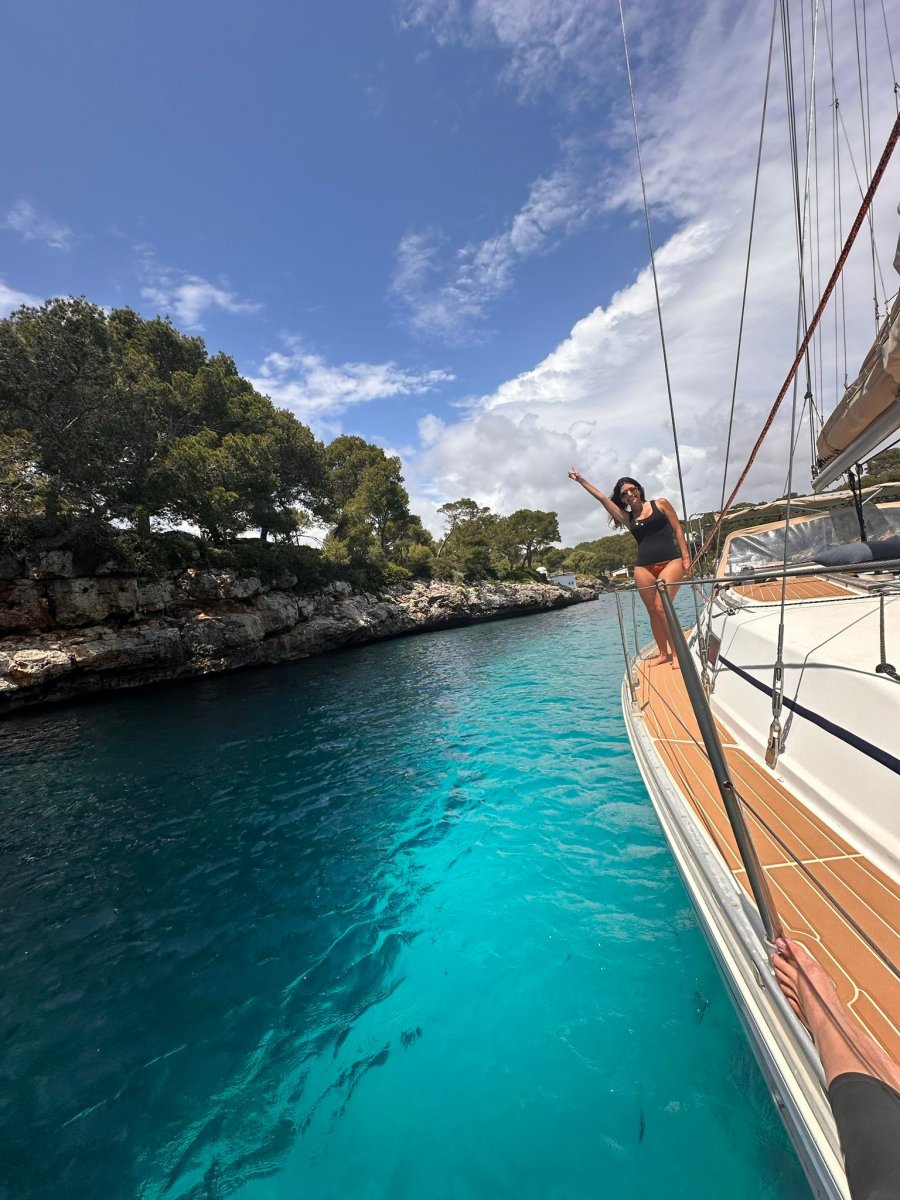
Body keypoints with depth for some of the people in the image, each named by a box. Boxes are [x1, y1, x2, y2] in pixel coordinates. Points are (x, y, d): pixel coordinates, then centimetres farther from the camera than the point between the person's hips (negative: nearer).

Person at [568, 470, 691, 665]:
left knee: (661, 607, -16)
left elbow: (677, 529, 5)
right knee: (653, 611, 3)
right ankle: (663, 653, 14)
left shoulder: (660, 504, 9)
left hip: (671, 562, -3)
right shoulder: (627, 518, 13)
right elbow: (602, 498, 13)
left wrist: (686, 556, -3)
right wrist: (582, 481, 13)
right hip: (644, 568, 3)